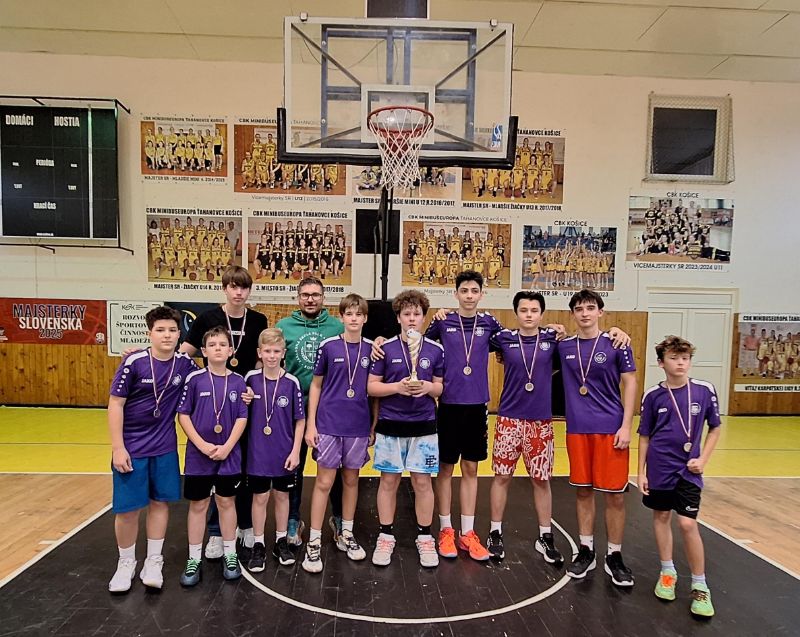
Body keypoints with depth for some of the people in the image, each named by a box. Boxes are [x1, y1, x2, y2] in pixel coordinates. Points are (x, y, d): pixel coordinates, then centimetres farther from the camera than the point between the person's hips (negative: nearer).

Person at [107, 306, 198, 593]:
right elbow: (115, 403, -10)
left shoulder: (185, 364, -6)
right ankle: (126, 563, 29)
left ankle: (154, 561, 28)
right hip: (131, 448, -2)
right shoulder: (134, 362, -14)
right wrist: (118, 448, -12)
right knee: (127, 508, 6)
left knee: (160, 502, 11)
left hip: (165, 448, 3)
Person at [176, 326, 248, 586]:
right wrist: (202, 445, -13)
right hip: (198, 454, -1)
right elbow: (183, 415, -5)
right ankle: (194, 559, 24)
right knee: (198, 505, 9)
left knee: (226, 502, 12)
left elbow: (242, 418, -2)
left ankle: (230, 555, 27)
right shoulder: (194, 379, -6)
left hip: (229, 454, 1)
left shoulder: (237, 381, -3)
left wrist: (227, 447, -12)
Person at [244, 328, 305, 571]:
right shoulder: (250, 379, -7)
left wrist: (295, 451, -7)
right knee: (260, 498, 10)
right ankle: (258, 545, 27)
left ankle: (281, 541, 32)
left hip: (284, 453, 0)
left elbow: (300, 420, -5)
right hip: (258, 453, 0)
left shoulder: (291, 382, -10)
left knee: (282, 495, 15)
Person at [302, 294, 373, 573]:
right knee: (324, 482, 3)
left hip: (358, 426, 2)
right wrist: (310, 424, -3)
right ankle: (314, 542, 16)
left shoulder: (371, 348, 1)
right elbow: (316, 385, 0)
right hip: (328, 424, -2)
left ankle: (346, 535, 30)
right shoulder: (328, 346, -5)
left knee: (351, 480, 14)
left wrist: (375, 424, 7)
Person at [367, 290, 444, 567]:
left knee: (422, 481, 7)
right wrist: (398, 387, -19)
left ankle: (425, 537, 25)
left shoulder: (435, 350, 1)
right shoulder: (386, 348, -4)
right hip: (390, 425, -1)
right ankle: (386, 536, 25)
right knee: (389, 481, 9)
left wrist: (428, 387, -14)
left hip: (424, 425, 1)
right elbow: (372, 387, -3)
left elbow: (441, 388, 7)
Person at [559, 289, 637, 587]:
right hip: (577, 429, 3)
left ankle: (614, 556, 21)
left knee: (615, 495, 4)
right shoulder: (564, 346, 4)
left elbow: (629, 383, -3)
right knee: (583, 491, 12)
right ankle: (586, 551, 26)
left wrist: (626, 425, -8)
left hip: (610, 429, -2)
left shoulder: (616, 344, -4)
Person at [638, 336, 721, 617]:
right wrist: (641, 472, 2)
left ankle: (700, 586, 13)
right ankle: (667, 572, 31)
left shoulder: (704, 390, -5)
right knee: (661, 517, 12)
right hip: (659, 468, 1)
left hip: (688, 469, -1)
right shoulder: (653, 395, -5)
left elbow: (715, 428, 7)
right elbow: (644, 436, 2)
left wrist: (702, 460, -4)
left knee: (688, 523, -5)